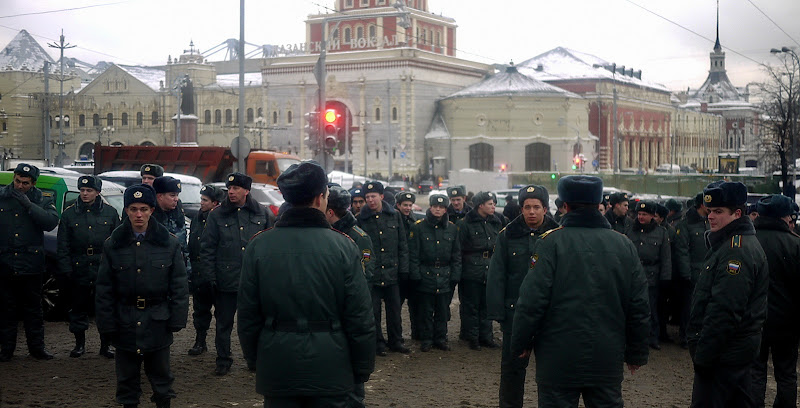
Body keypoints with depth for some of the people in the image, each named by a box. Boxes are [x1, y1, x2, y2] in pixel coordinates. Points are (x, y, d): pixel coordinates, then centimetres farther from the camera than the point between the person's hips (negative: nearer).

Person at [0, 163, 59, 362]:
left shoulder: (42, 199, 2)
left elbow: (52, 221, -14)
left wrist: (29, 205, -19)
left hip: (31, 264, -1)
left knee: (33, 308, 8)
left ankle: (36, 346, 17)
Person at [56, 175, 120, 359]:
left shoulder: (110, 212, 4)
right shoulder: (69, 214, 4)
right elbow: (63, 245, 5)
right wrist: (66, 269, -3)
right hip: (79, 270, 1)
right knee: (79, 308, 8)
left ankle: (105, 345, 14)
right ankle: (79, 344, 22)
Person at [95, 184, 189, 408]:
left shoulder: (169, 244, -1)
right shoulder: (113, 245, 1)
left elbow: (179, 287, 0)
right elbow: (104, 290, 3)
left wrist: (176, 320, -6)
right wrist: (107, 325, -2)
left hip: (158, 323, -1)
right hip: (125, 324, 1)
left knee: (161, 377, 10)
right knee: (127, 379, 11)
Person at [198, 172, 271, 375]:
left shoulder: (261, 213, 5)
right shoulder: (217, 215, 2)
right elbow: (207, 248, 2)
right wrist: (209, 276, -6)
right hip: (226, 280, -1)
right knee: (224, 322, 7)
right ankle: (223, 360, 19)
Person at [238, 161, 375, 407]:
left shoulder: (258, 245, -3)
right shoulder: (343, 246, -8)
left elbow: (248, 315, 1)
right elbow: (360, 316, -8)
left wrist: (254, 360, 14)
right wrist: (363, 369, 3)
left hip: (276, 369, 2)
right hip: (330, 369, -2)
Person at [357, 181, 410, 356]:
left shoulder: (394, 215, 5)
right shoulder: (361, 219, -2)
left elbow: (402, 244, 8)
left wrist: (403, 268, 3)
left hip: (391, 271, 2)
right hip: (371, 273, -2)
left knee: (394, 309, 10)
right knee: (373, 311, 4)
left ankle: (396, 341, 23)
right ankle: (378, 343, 16)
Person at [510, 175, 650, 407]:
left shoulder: (551, 243, -10)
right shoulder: (624, 245, 3)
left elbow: (532, 300, -13)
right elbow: (639, 307, 5)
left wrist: (521, 344, -1)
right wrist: (637, 352, 15)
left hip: (558, 359, -3)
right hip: (608, 361, 4)